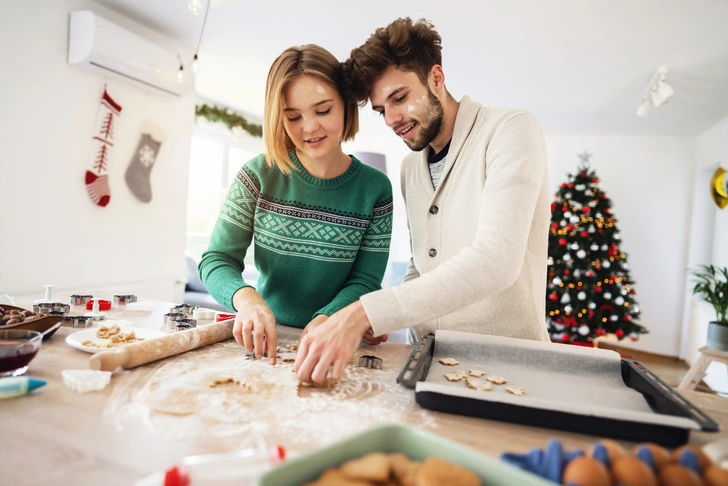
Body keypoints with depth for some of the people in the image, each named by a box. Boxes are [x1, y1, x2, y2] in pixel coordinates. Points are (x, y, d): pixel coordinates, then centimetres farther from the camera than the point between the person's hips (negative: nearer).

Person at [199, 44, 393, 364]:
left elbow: (365, 279, -3)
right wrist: (245, 297, -26)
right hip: (264, 338, 1)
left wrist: (326, 320, -23)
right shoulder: (259, 174, -4)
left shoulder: (375, 188, -3)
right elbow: (217, 260, -4)